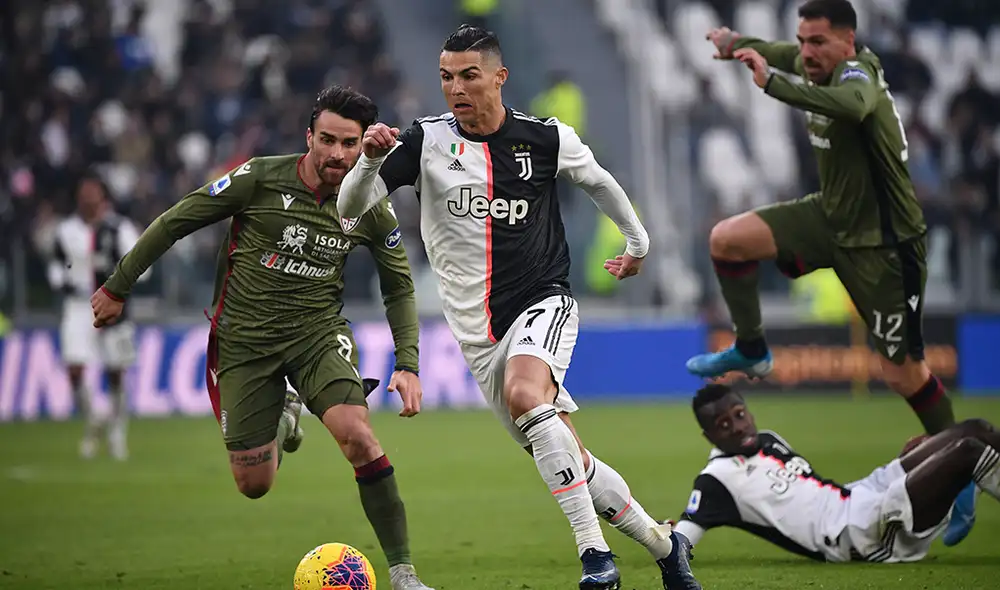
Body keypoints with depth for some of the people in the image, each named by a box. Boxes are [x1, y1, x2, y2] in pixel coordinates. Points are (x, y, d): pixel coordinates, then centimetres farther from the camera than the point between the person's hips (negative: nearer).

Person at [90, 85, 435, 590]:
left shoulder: (371, 211, -6)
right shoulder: (260, 179, -13)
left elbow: (399, 289, 7)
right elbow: (174, 222, -4)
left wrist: (407, 365, -5)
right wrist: (118, 287, 0)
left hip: (316, 331, 0)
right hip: (244, 339, 0)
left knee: (356, 435, -28)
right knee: (254, 486, 2)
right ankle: (283, 419, 40)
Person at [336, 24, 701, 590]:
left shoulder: (546, 139, -4)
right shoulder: (427, 140, -3)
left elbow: (599, 181, 17)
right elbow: (350, 207, -8)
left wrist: (638, 242, 28)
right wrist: (371, 159, -28)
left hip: (544, 301, -3)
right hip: (478, 329, 3)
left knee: (524, 394, -34)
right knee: (570, 462, 4)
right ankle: (664, 544, 23)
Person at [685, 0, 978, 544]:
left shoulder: (859, 74, -27)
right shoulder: (816, 66, -4)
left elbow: (852, 106, -55)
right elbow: (779, 54, 24)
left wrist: (773, 82, -60)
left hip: (884, 242, -8)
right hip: (832, 216, 8)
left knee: (903, 373, -2)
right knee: (727, 239, -3)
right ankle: (750, 352, 17)